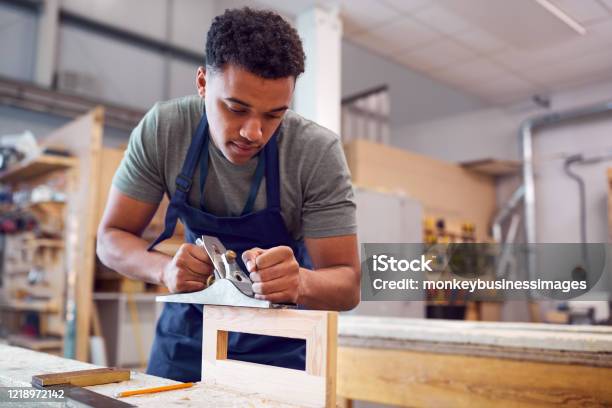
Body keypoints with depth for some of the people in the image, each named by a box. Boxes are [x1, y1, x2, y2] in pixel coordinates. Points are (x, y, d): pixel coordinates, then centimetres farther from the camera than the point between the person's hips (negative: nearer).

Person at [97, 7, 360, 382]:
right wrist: (165, 268, -31)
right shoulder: (162, 129, -18)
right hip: (191, 323, 2)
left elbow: (348, 285, -21)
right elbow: (112, 237, -10)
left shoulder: (318, 151, -25)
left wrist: (300, 281, -44)